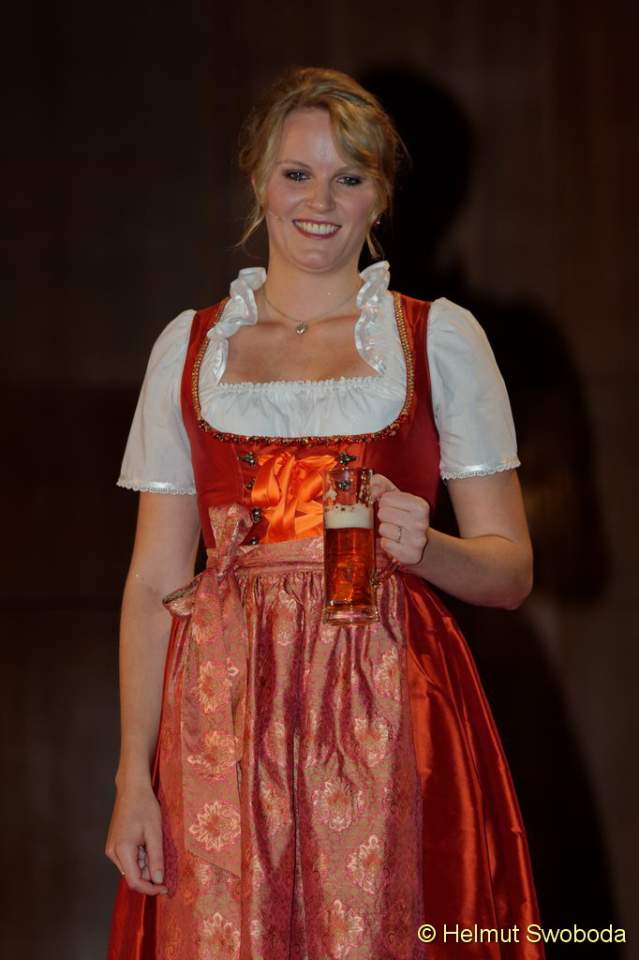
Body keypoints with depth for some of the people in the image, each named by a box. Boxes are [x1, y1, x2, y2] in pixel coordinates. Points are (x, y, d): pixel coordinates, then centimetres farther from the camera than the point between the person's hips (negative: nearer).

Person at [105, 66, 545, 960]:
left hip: (387, 710, -1)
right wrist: (133, 775, 0)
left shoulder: (441, 336, 7)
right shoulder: (189, 345, 12)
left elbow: (511, 569, 7)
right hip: (224, 709, 1)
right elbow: (153, 580, 9)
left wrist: (423, 545, -15)